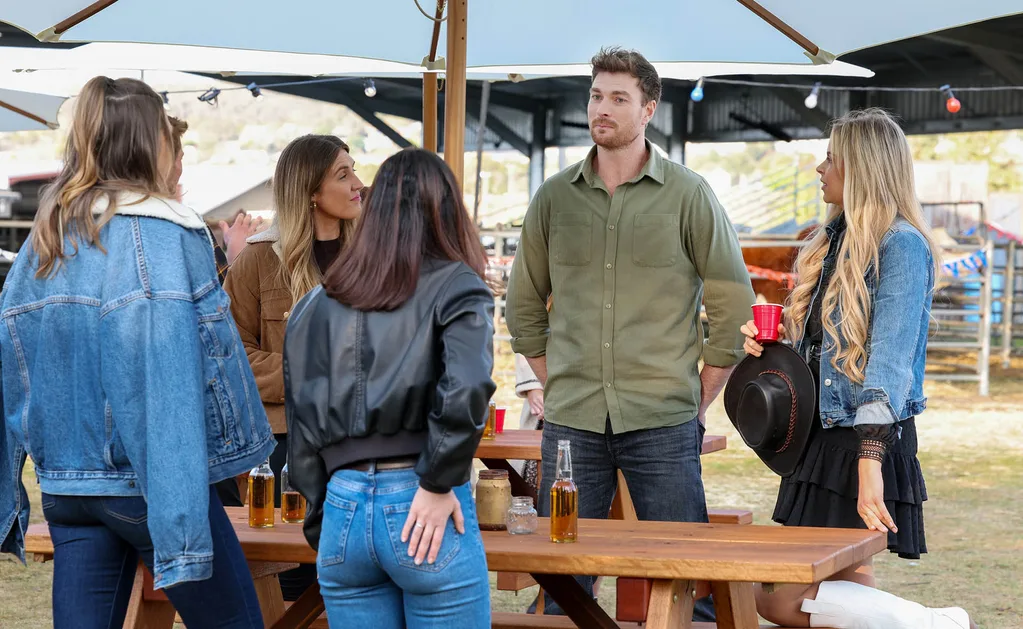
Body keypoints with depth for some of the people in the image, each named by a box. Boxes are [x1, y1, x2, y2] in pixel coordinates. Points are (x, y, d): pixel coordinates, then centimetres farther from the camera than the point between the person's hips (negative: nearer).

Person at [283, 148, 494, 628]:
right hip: (423, 516, -4)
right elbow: (465, 391, -19)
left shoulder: (316, 305, 11)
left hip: (342, 507, 4)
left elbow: (302, 430, 12)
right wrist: (437, 484, -9)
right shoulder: (456, 287, -2)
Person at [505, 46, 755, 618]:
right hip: (571, 422, 3)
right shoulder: (555, 197, 7)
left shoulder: (688, 195, -1)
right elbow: (525, 303, 17)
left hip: (663, 421, -2)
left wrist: (701, 401, 1)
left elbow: (733, 301, 2)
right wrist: (557, 385, 11)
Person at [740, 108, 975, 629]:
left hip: (864, 442, -9)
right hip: (821, 436, 9)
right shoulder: (835, 240, 15)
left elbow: (889, 361, -20)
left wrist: (869, 462, -27)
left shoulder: (900, 245, -12)